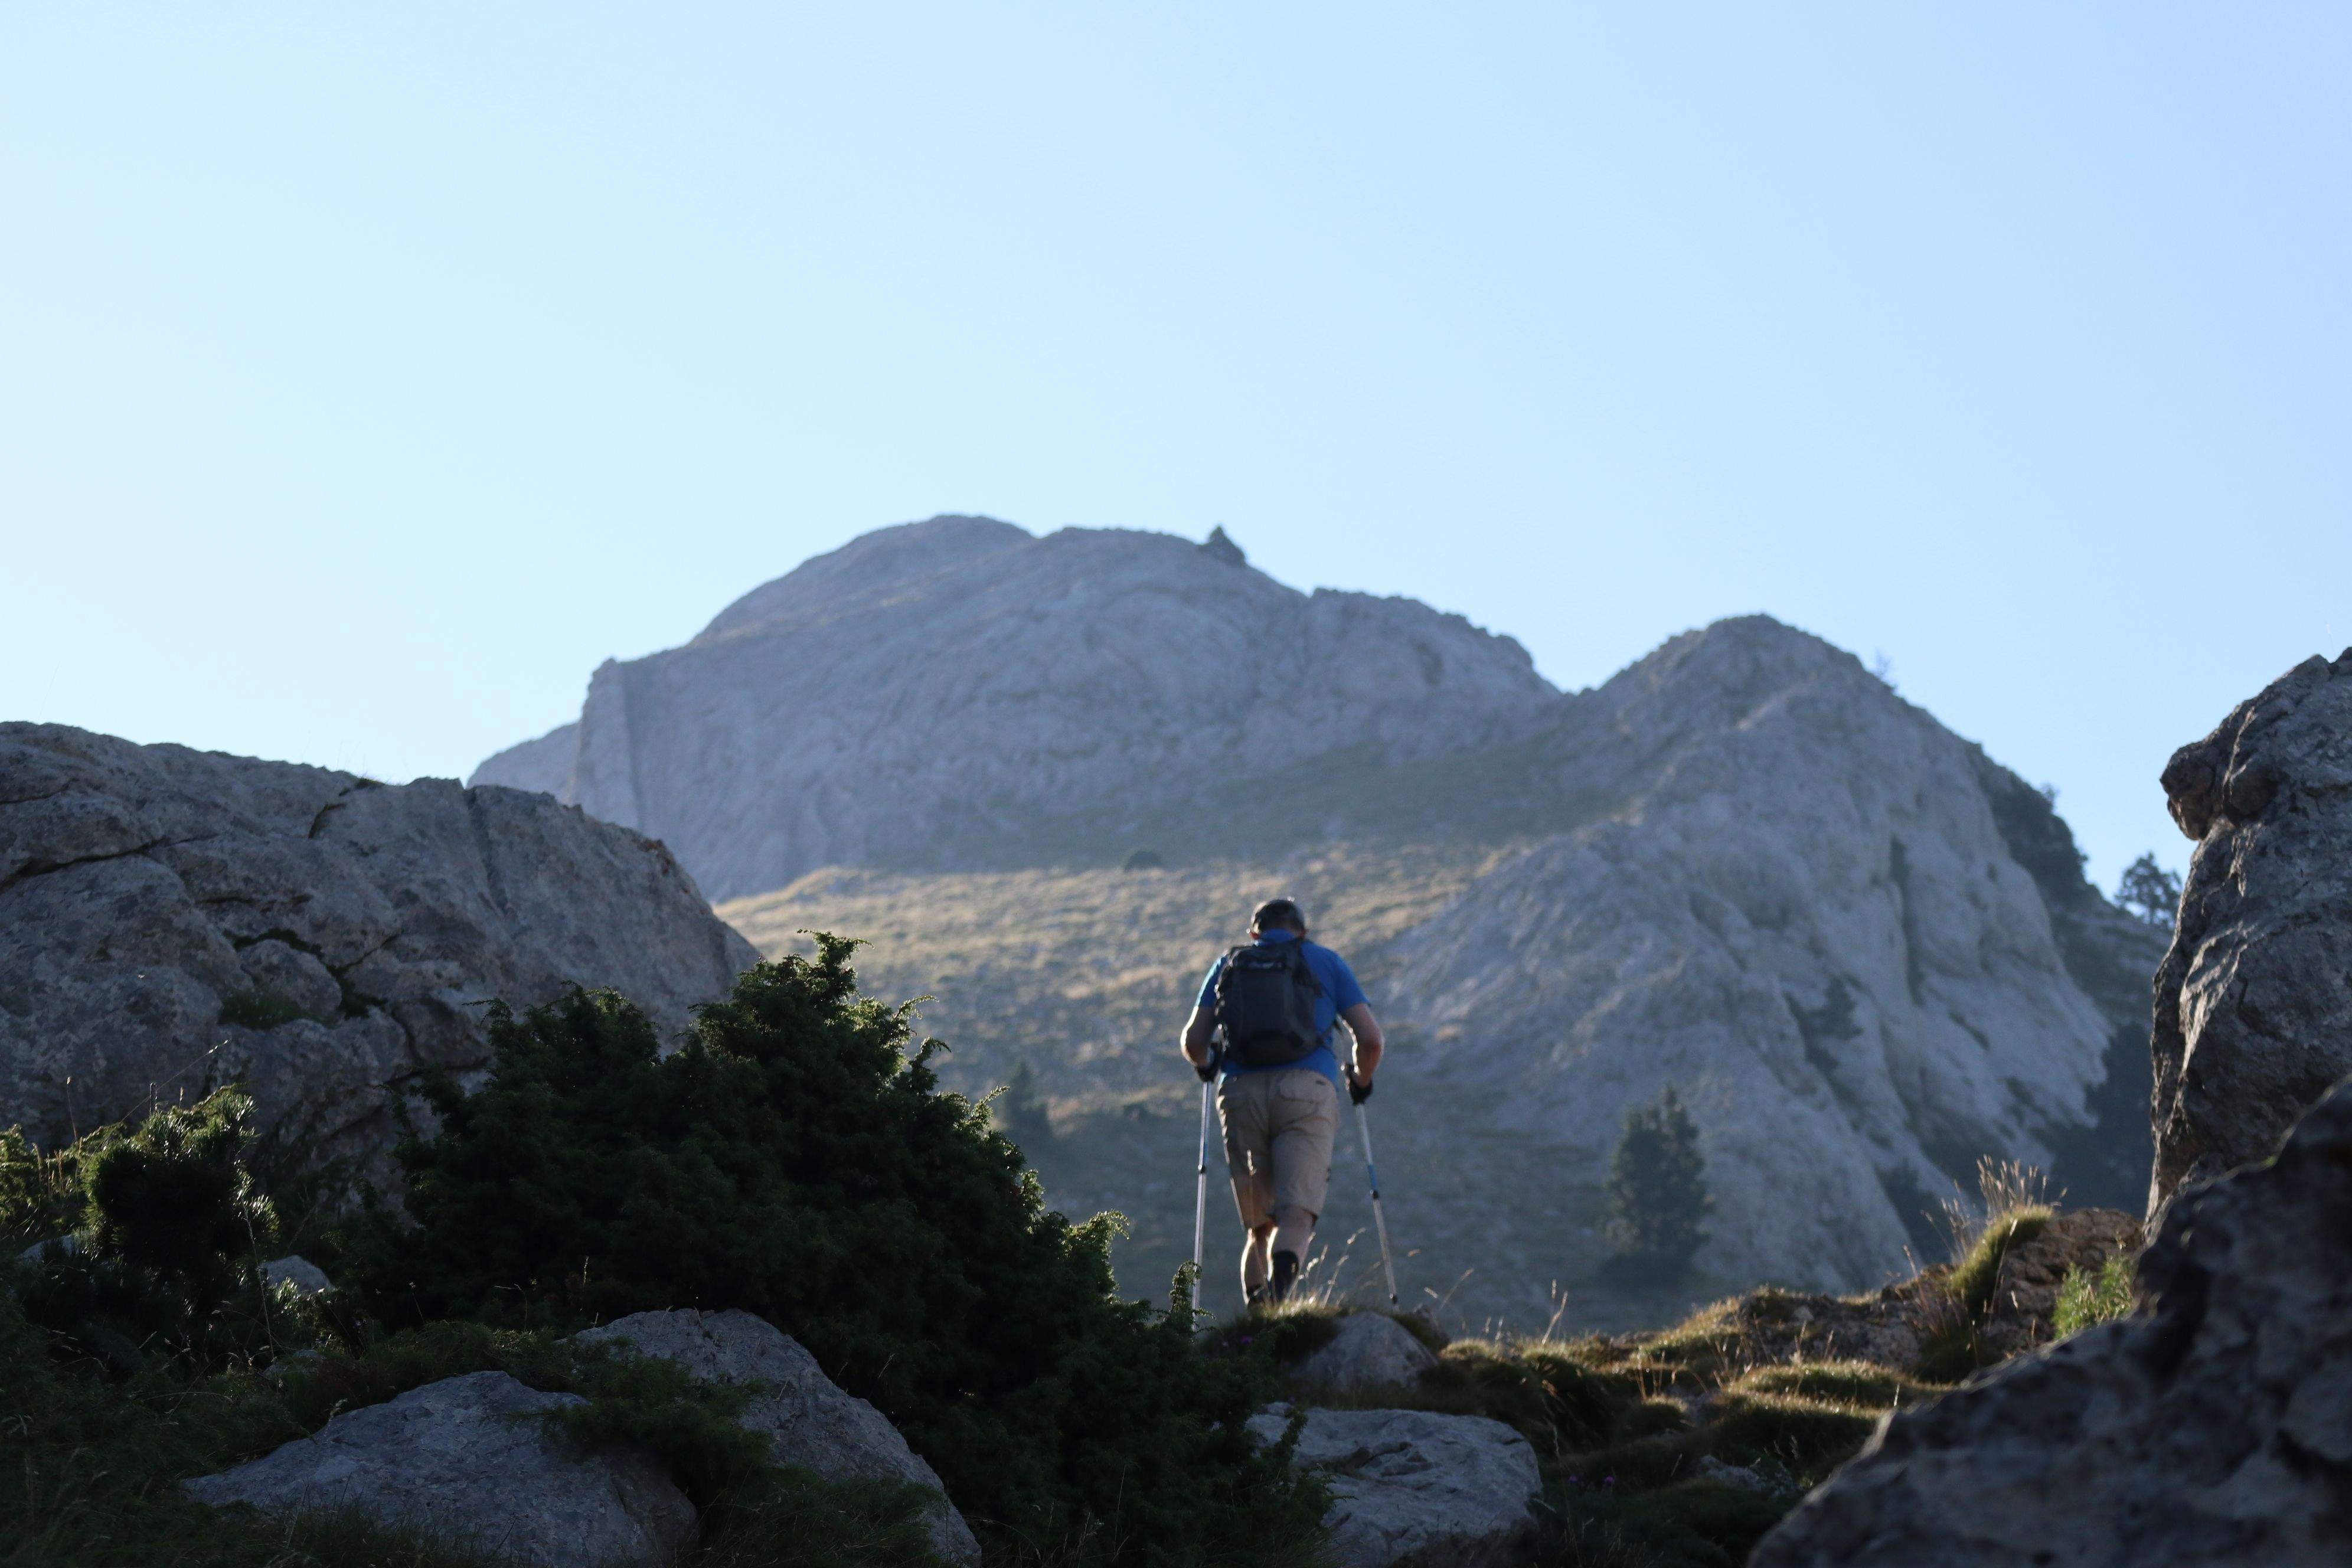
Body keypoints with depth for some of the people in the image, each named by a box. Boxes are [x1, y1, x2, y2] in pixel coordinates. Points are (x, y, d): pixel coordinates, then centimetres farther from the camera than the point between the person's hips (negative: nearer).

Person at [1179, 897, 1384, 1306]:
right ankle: (1282, 1272, -46)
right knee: (1296, 1213, -13)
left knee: (1258, 1225, 10)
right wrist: (1361, 1081, 30)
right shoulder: (1326, 961, 19)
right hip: (1307, 1089, -2)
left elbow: (1193, 1041, 12)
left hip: (1241, 1092, 2)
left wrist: (1205, 1065, 35)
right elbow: (1369, 1038, 11)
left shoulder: (1227, 966, 22)